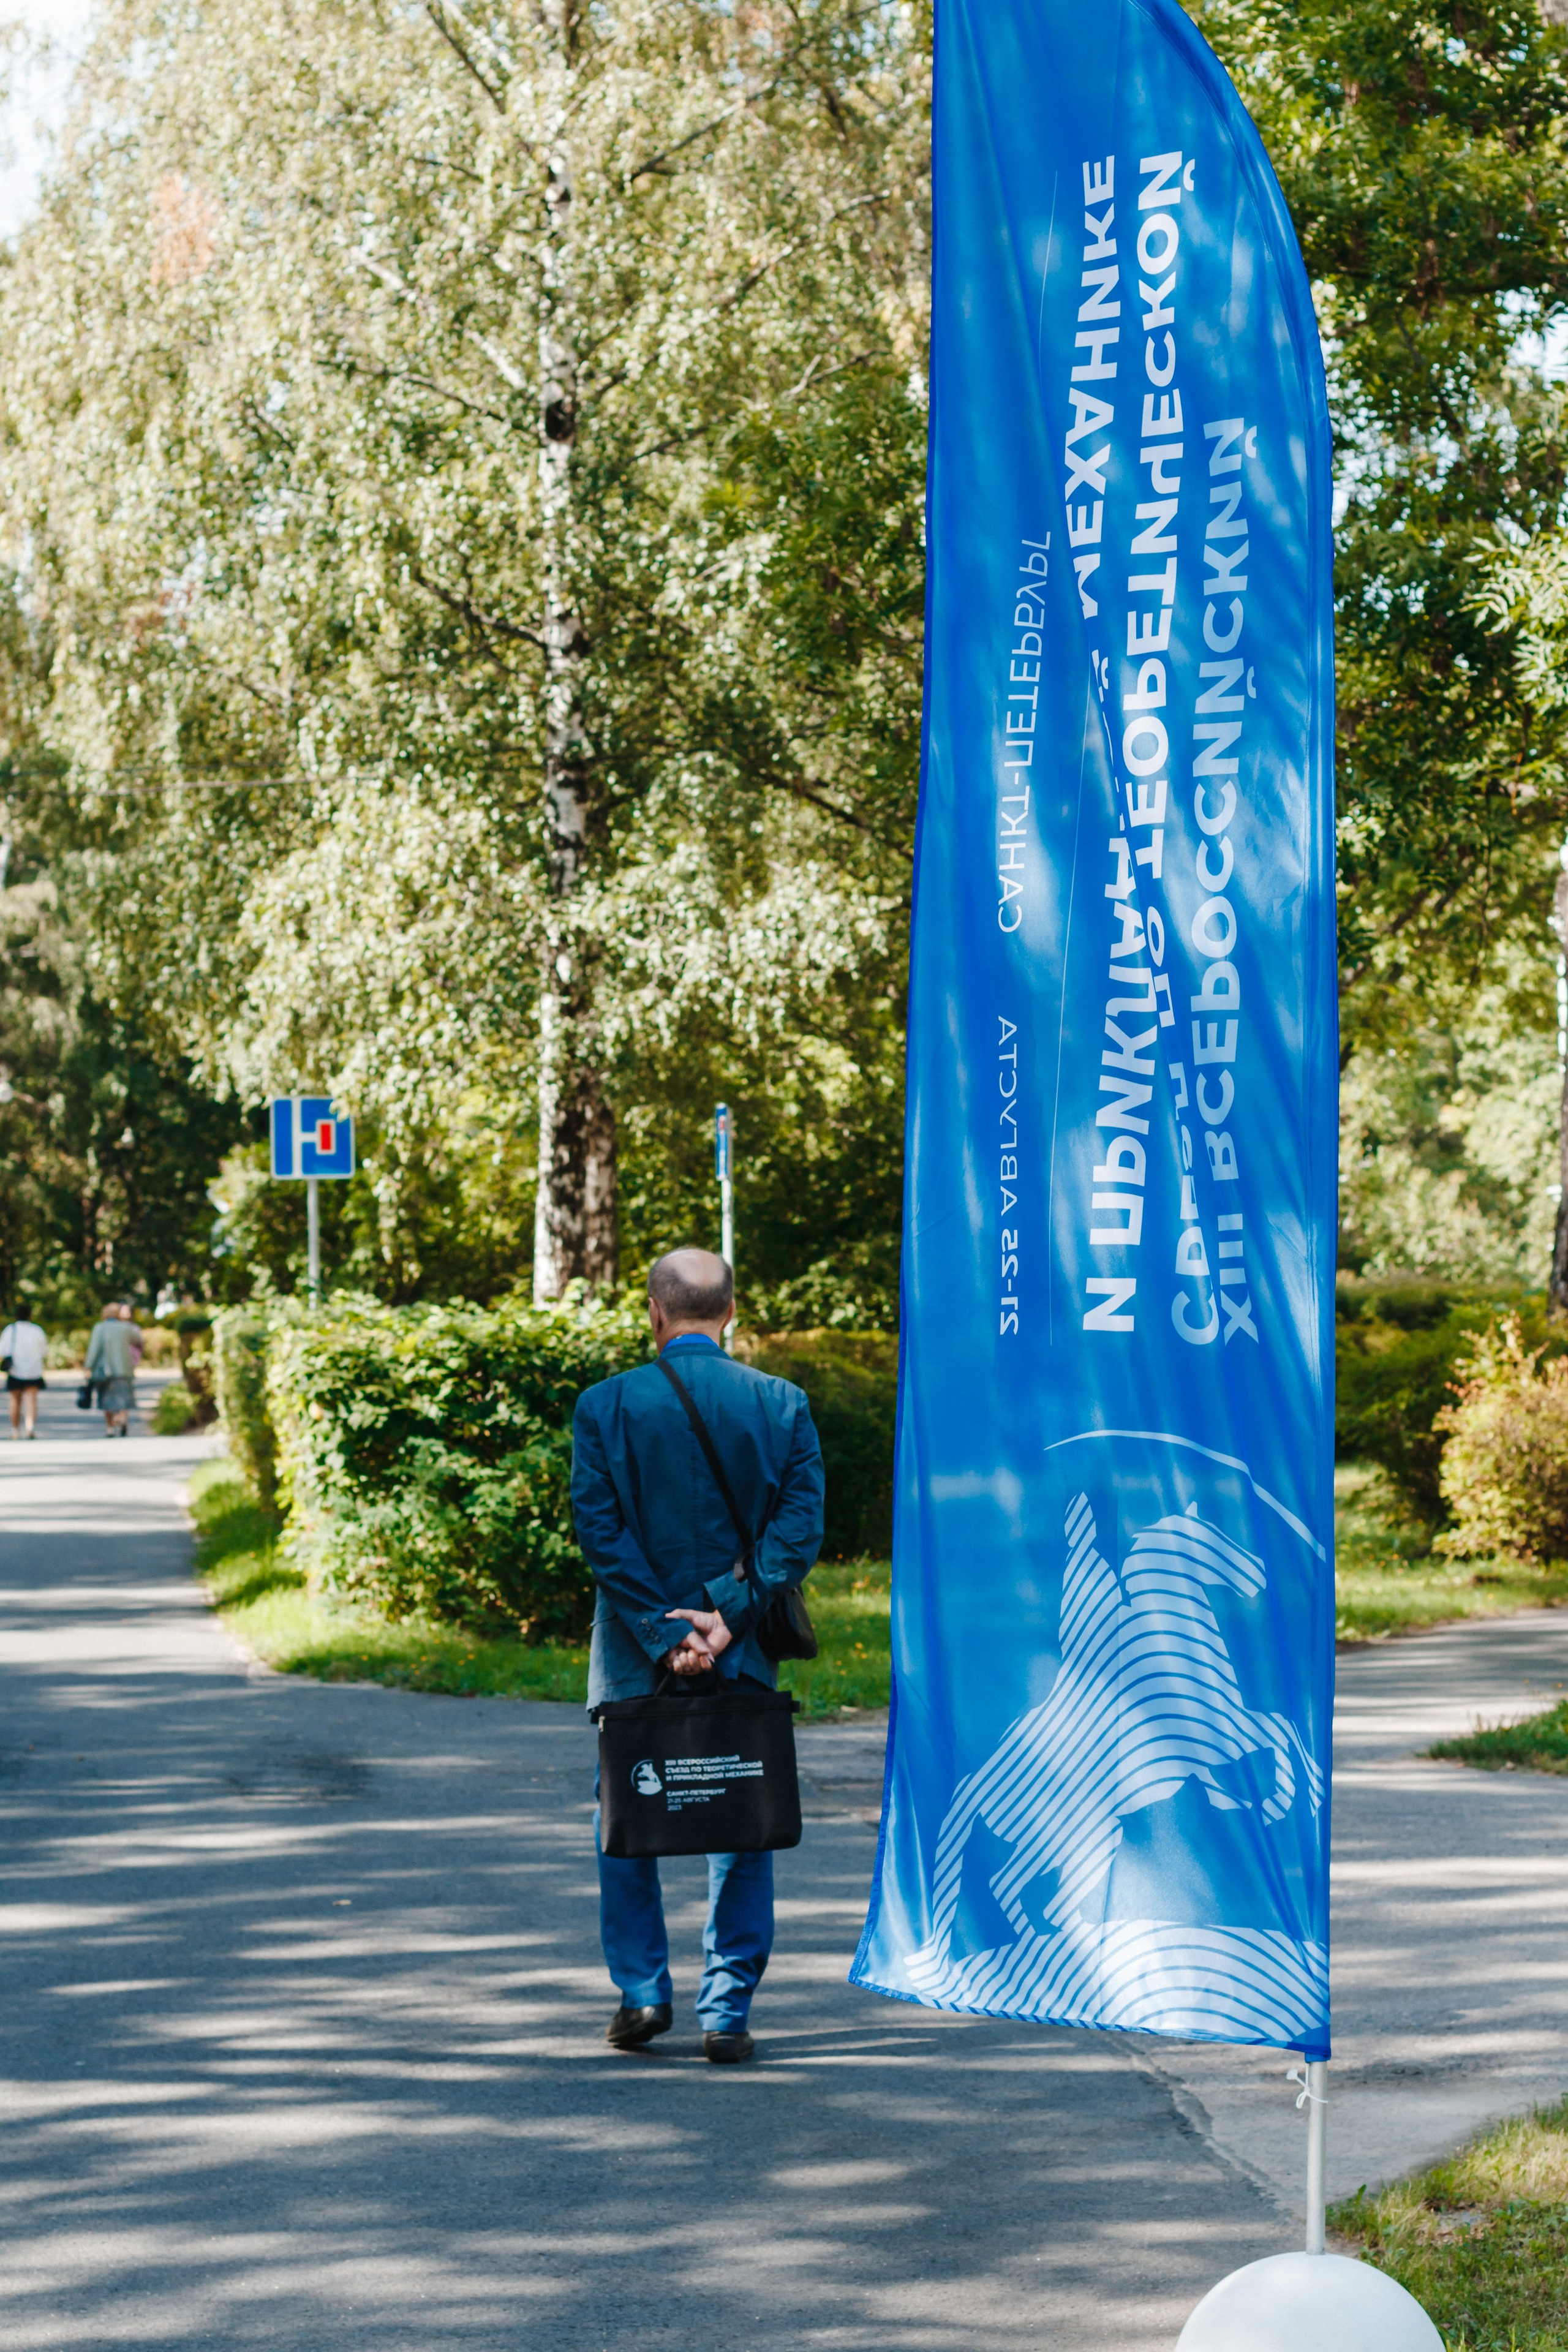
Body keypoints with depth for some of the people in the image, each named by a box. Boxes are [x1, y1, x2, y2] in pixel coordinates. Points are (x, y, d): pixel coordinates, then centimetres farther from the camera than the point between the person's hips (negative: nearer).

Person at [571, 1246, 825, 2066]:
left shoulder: (604, 1406, -5)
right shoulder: (783, 1405, -1)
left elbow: (600, 1533, -9)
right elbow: (800, 1528, -7)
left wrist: (662, 1634, -9)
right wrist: (725, 1615, -10)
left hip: (635, 1657, -1)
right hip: (742, 1657, 1)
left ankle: (641, 1991, 16)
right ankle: (726, 2012, 6)